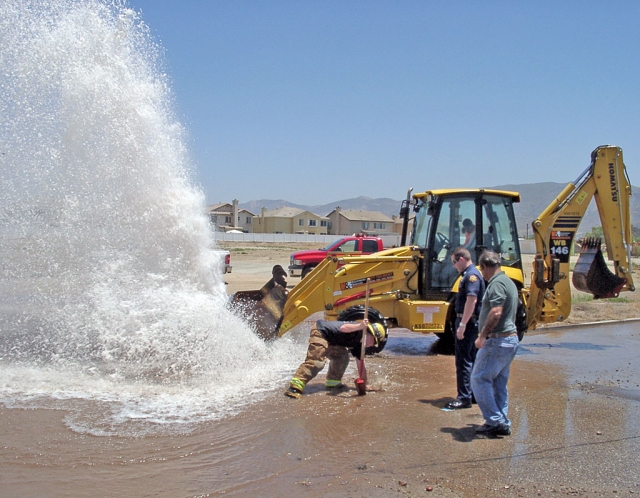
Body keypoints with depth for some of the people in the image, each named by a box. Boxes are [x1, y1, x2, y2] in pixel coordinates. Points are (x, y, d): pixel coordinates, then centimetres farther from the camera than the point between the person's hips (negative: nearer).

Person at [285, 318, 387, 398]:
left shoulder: (358, 345, 9)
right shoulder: (358, 330, -17)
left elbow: (361, 366, 16)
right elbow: (343, 328, -40)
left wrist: (364, 385, 15)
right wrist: (360, 327, -56)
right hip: (320, 331, -10)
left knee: (342, 356, 6)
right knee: (316, 361, -21)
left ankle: (332, 382, 14)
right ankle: (295, 386, -27)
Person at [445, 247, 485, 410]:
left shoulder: (472, 275, -17)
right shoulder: (469, 274, 15)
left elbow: (471, 300, -26)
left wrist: (462, 325, -27)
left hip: (468, 323, -11)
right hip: (471, 323, 11)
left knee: (464, 361, -7)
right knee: (472, 360, 16)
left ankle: (464, 398, -4)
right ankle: (475, 394, 25)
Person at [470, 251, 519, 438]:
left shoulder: (496, 283, -15)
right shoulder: (509, 282, 17)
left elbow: (496, 312, -27)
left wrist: (482, 335, -22)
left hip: (497, 340, -10)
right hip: (510, 339, 10)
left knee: (479, 379, -5)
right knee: (499, 383, 14)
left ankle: (494, 421, -5)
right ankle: (503, 423, 17)